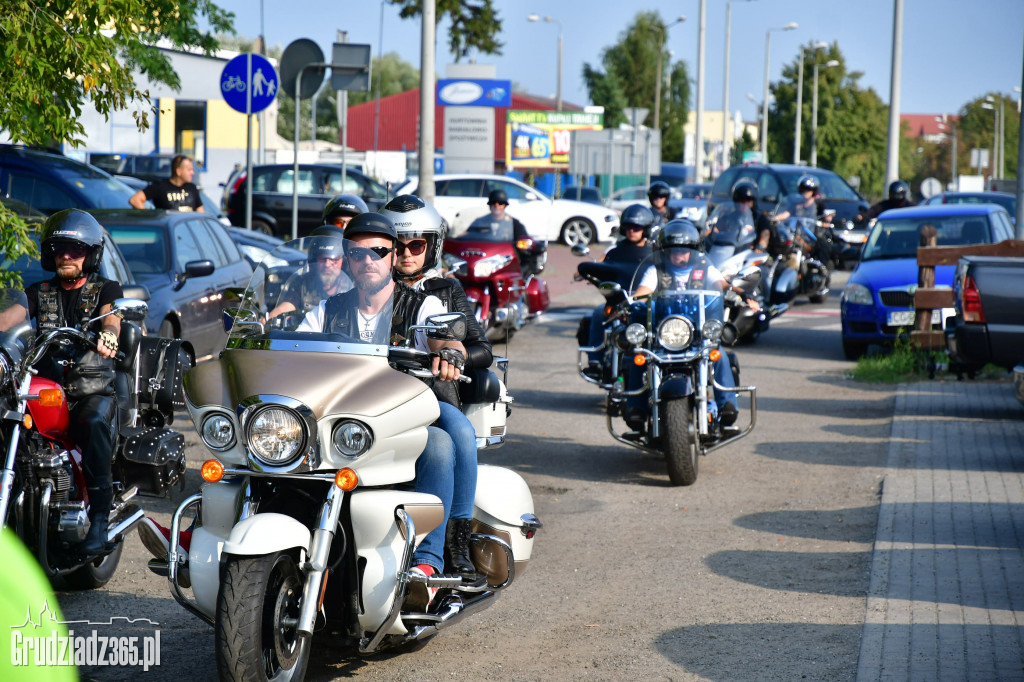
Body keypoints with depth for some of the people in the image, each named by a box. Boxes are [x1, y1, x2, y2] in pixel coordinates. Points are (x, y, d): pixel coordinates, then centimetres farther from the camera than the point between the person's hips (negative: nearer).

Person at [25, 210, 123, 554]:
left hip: (94, 391, -3)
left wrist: (109, 333, -36)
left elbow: (112, 316, -11)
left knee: (97, 422, -37)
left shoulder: (105, 289, 11)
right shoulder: (39, 292, 18)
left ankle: (100, 517, -36)